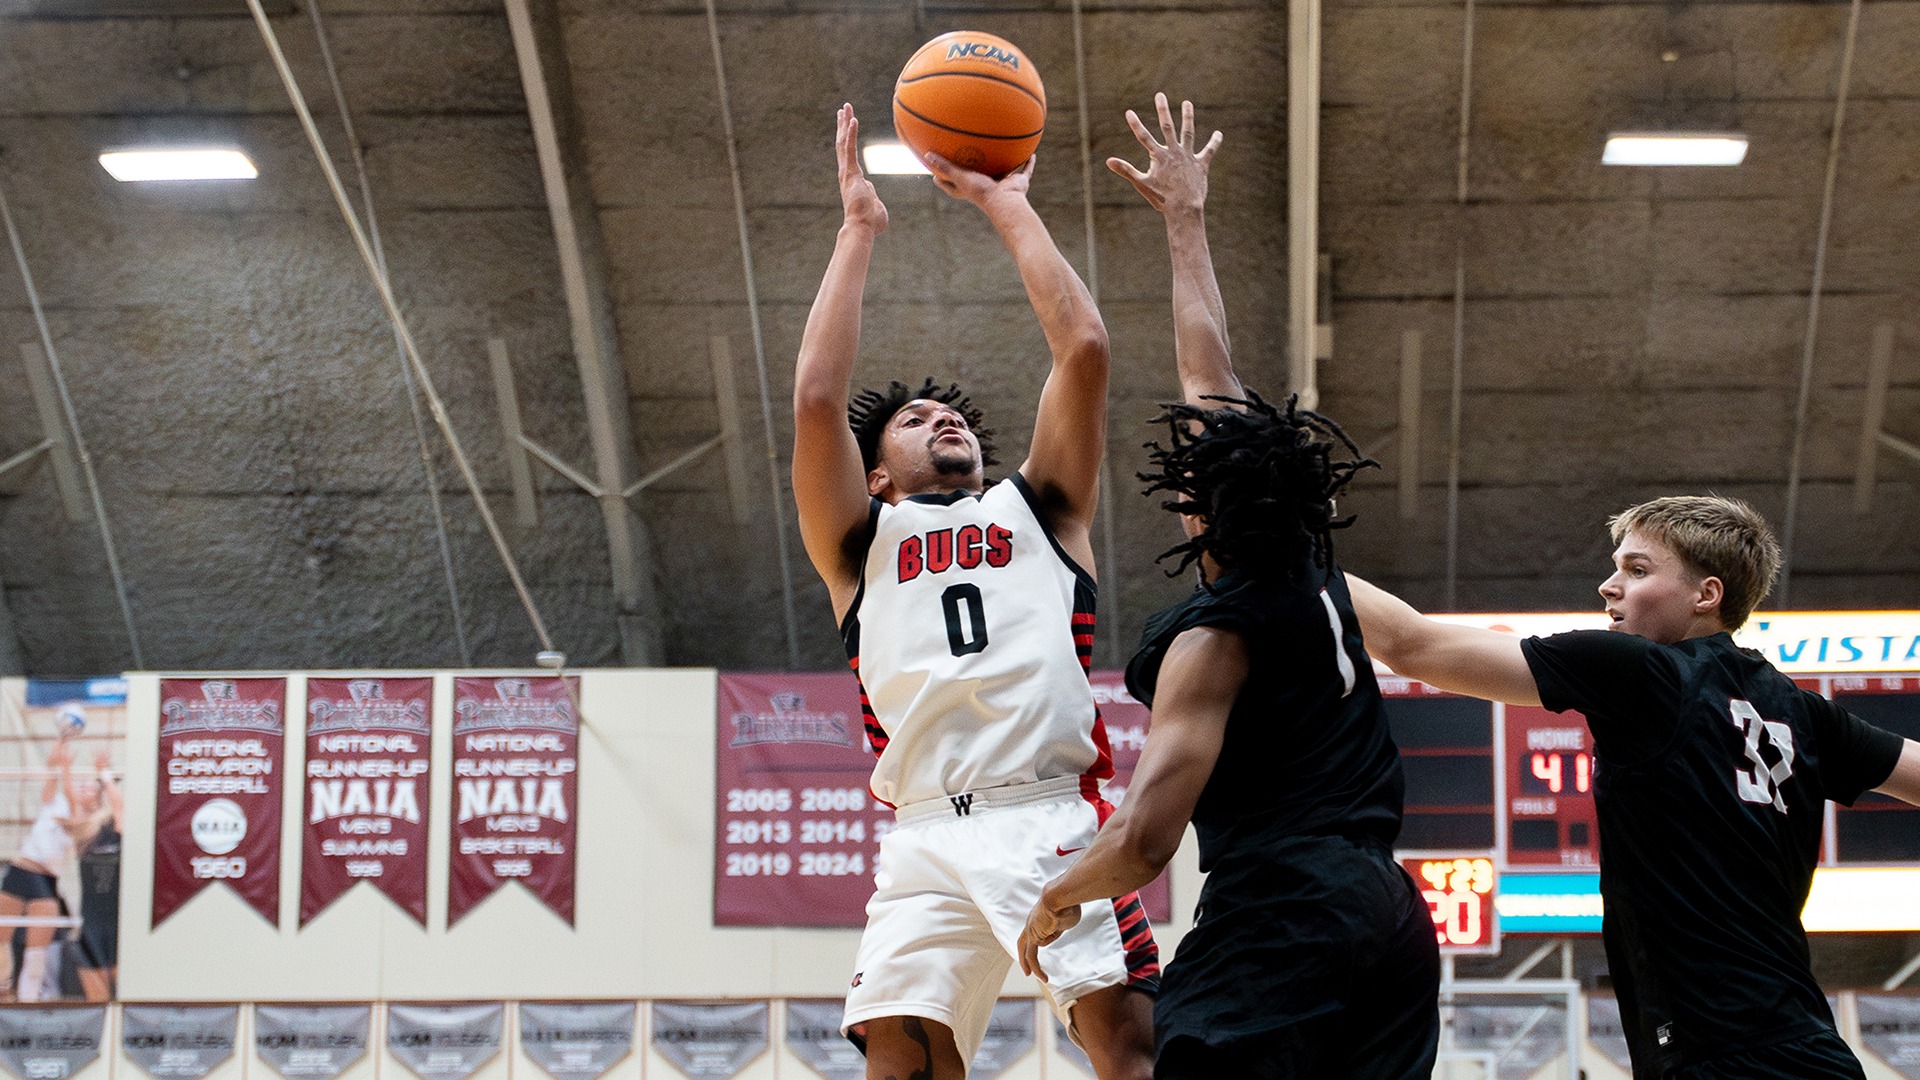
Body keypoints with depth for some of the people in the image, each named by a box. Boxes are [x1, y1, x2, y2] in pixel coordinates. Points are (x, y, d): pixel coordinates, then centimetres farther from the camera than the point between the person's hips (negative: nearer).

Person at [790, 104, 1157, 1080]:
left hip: (1057, 815, 0)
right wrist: (858, 229, 16)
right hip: (930, 840, 0)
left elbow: (1084, 349, 14)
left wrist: (1008, 209, 21)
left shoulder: (1038, 508, 26)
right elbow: (816, 398, 9)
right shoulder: (861, 540, 24)